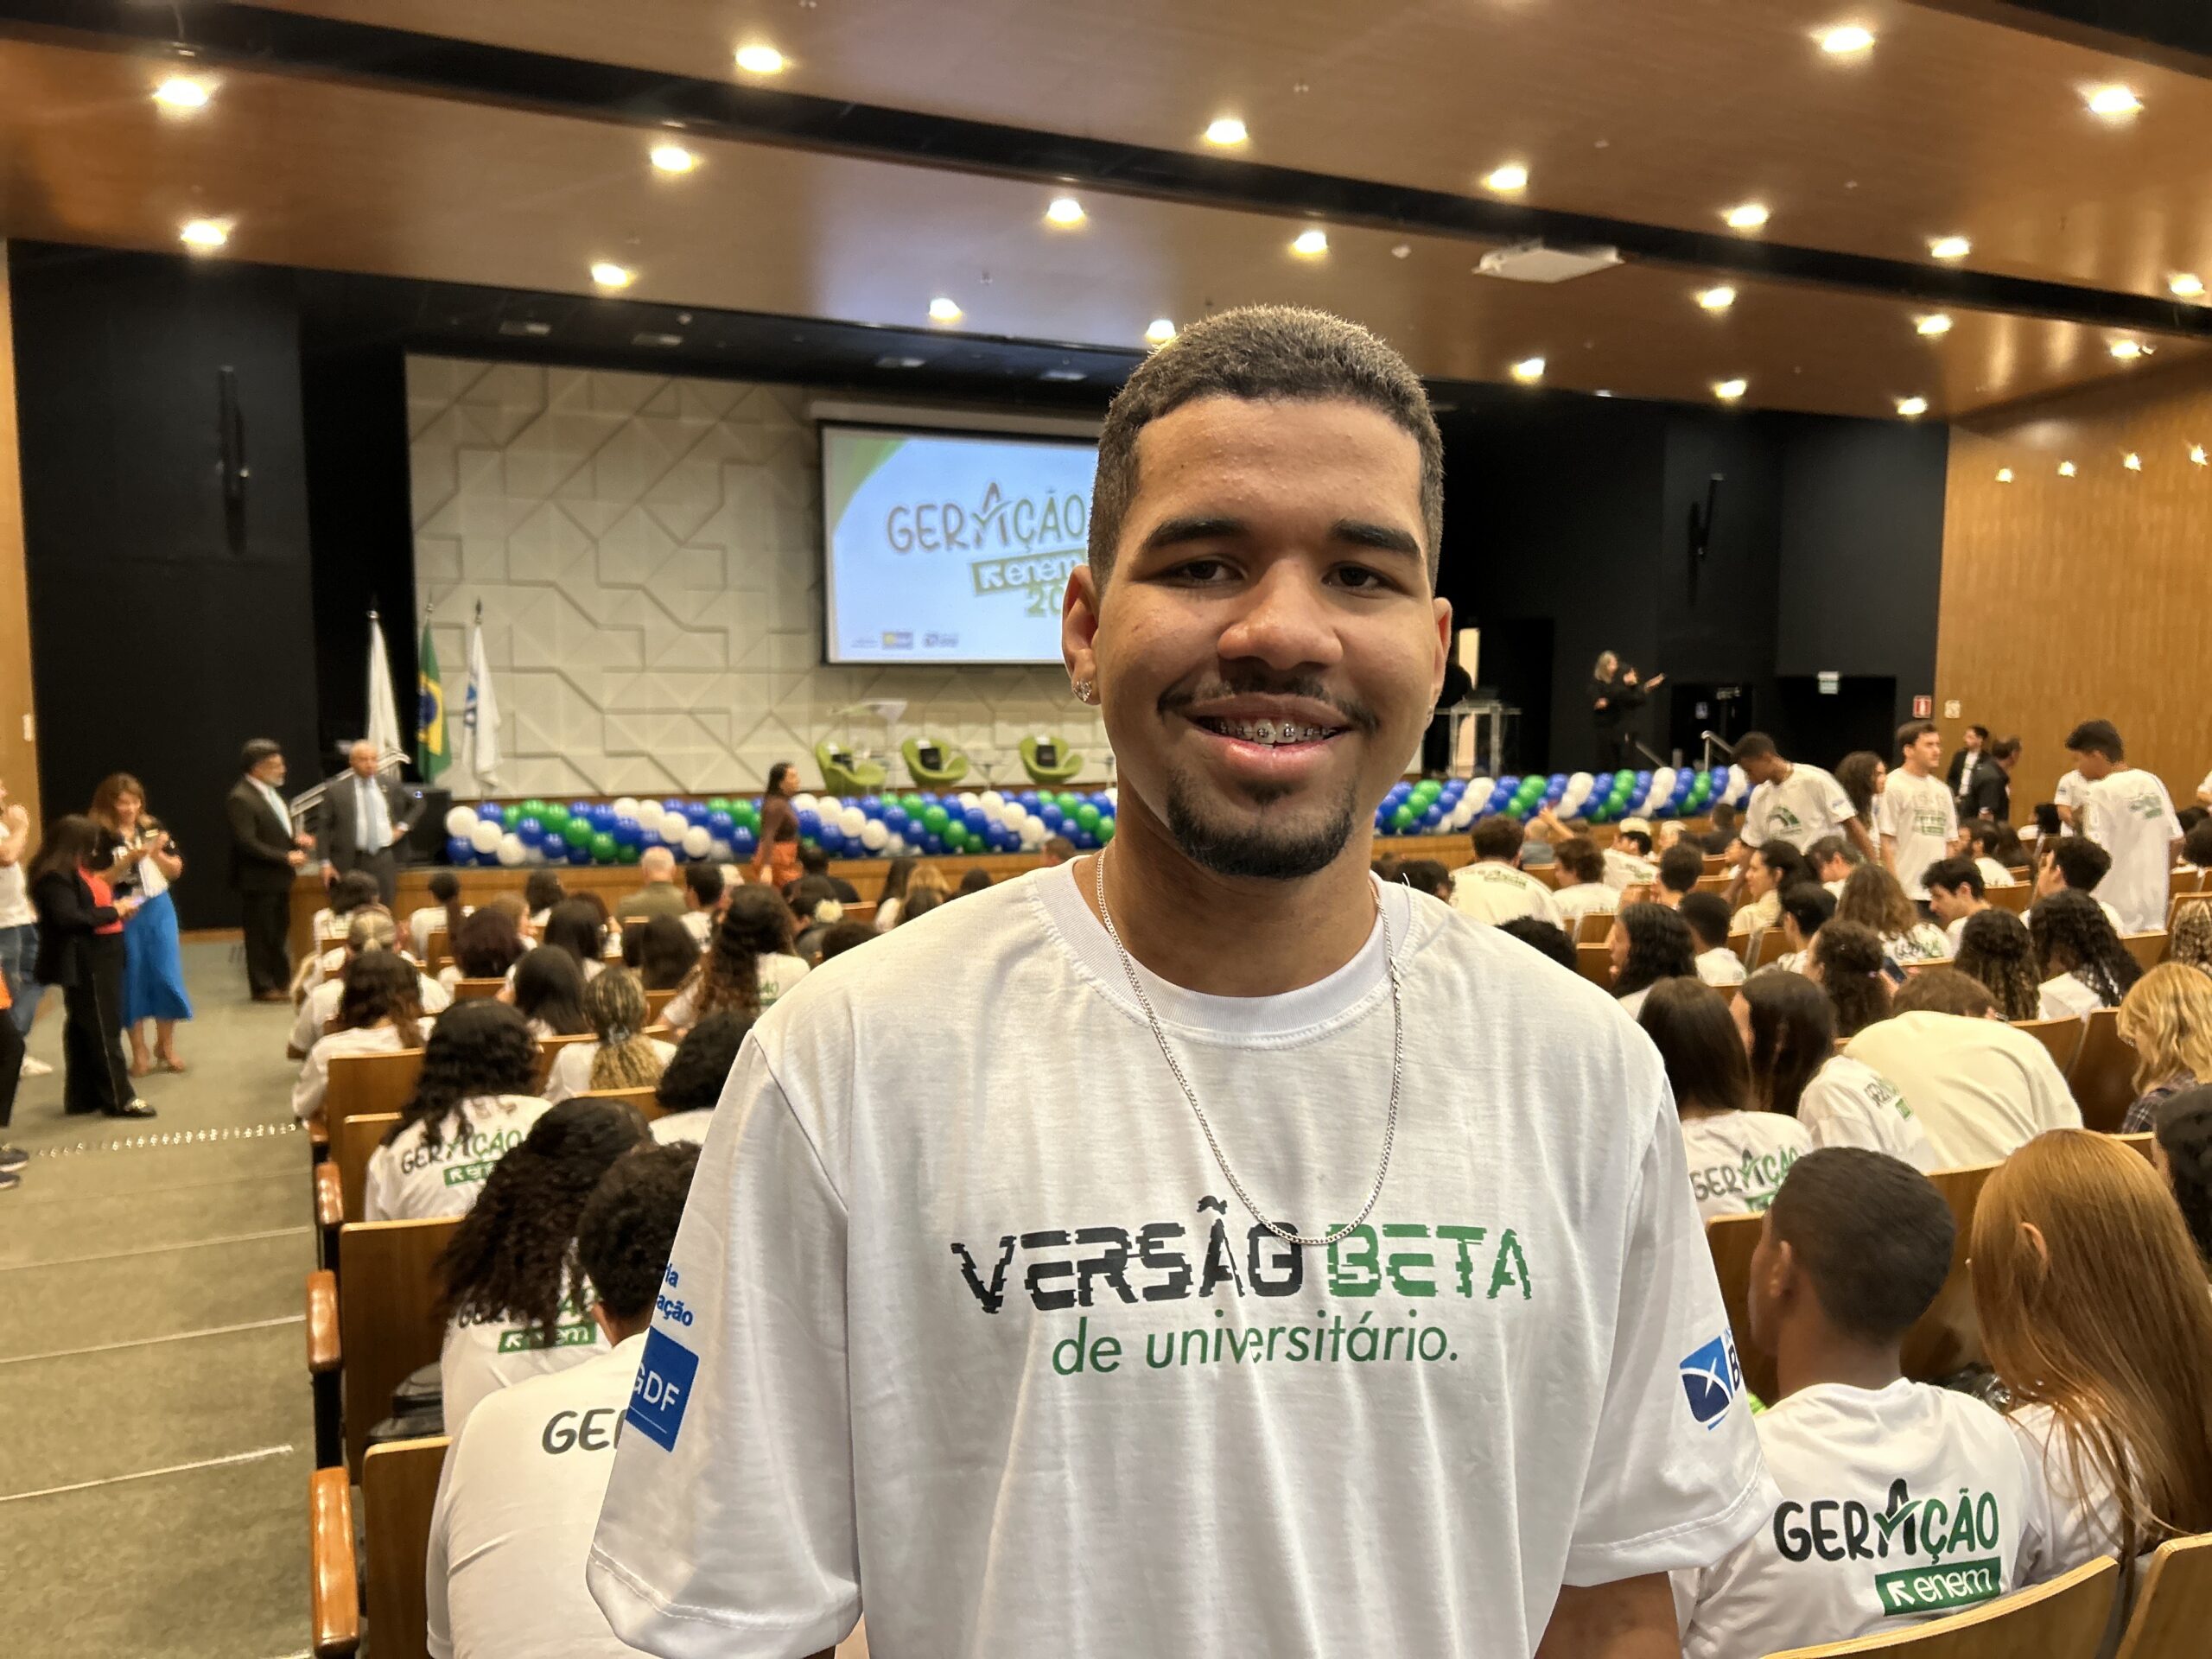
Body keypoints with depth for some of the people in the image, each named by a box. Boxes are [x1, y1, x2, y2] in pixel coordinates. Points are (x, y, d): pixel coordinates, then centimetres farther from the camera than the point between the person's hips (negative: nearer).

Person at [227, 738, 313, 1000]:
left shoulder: (271, 792, 12)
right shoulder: (240, 799, -16)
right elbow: (247, 843, -22)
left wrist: (296, 841, 4)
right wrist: (286, 857, -20)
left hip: (279, 879, 9)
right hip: (258, 880, -9)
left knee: (280, 932, 14)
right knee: (261, 935, 0)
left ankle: (282, 983, 23)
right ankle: (264, 987, 8)